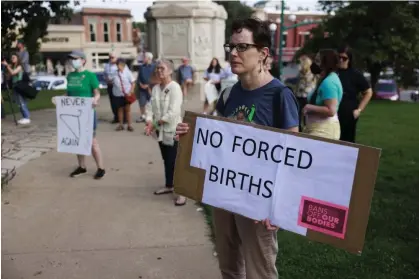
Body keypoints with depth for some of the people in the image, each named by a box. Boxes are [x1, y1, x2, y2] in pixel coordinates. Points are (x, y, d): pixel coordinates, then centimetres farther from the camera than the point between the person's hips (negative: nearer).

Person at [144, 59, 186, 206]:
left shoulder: (175, 87, -14)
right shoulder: (155, 88, 9)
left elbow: (173, 112, -21)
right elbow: (150, 106, 6)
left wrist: (157, 123, -16)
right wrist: (149, 122, -12)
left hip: (173, 130, -7)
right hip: (161, 130, 7)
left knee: (175, 161, -5)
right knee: (166, 160, 19)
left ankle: (181, 192, 4)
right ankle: (169, 186, 34)